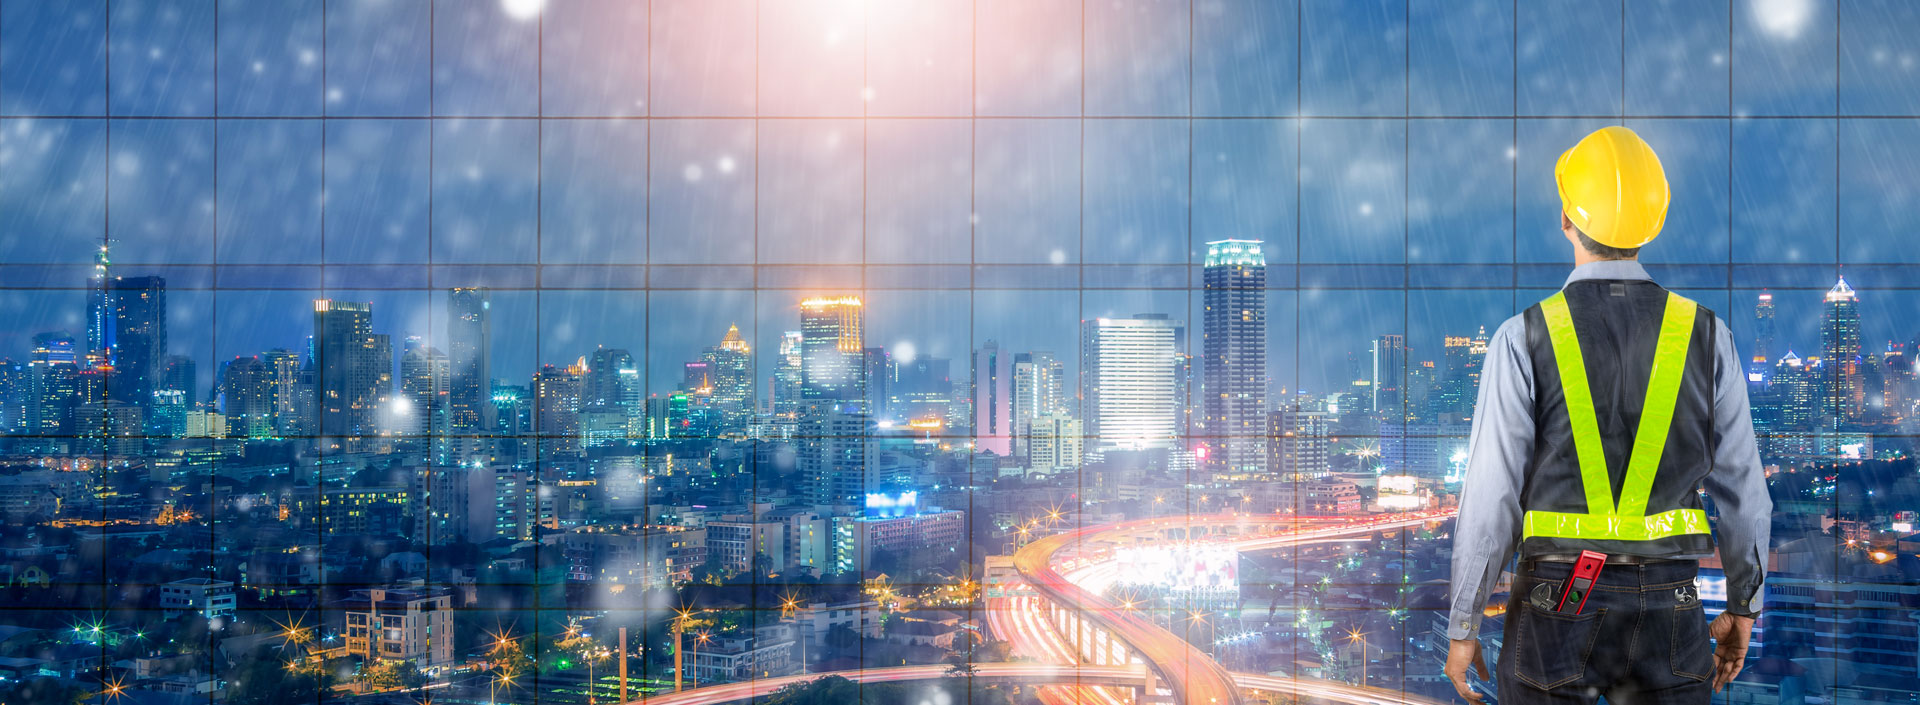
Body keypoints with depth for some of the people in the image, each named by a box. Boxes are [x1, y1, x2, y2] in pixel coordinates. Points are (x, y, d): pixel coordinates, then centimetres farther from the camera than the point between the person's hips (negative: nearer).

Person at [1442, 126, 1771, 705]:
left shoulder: (1523, 341, -8)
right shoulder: (1706, 336, 0)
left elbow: (1491, 498, -9)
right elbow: (1743, 488, 4)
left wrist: (1462, 629, -1)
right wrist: (1743, 609, 17)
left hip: (1555, 605, -2)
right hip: (1668, 608, 2)